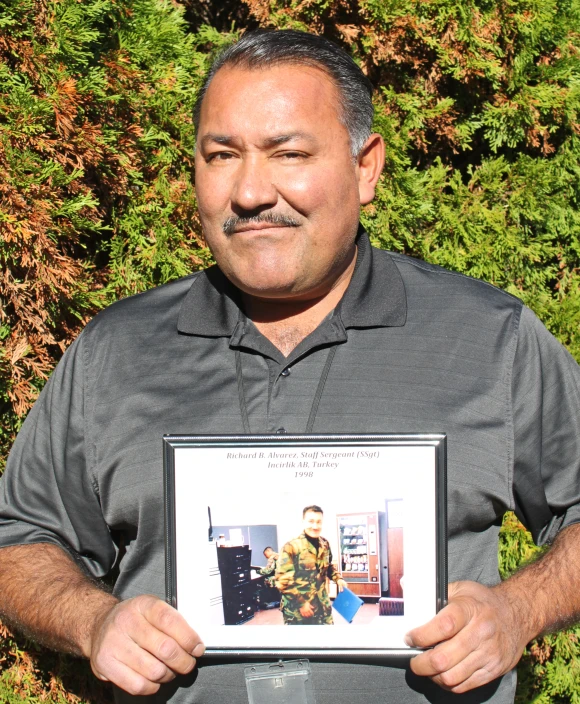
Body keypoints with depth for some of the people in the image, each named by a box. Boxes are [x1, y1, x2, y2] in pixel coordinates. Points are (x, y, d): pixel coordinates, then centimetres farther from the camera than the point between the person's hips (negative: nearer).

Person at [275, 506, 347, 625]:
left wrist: (337, 579, 8)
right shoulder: (291, 547, -12)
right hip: (297, 610, -6)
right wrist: (301, 603, -17)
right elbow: (282, 580, -15)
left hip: (322, 607, 6)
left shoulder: (325, 544, 7)